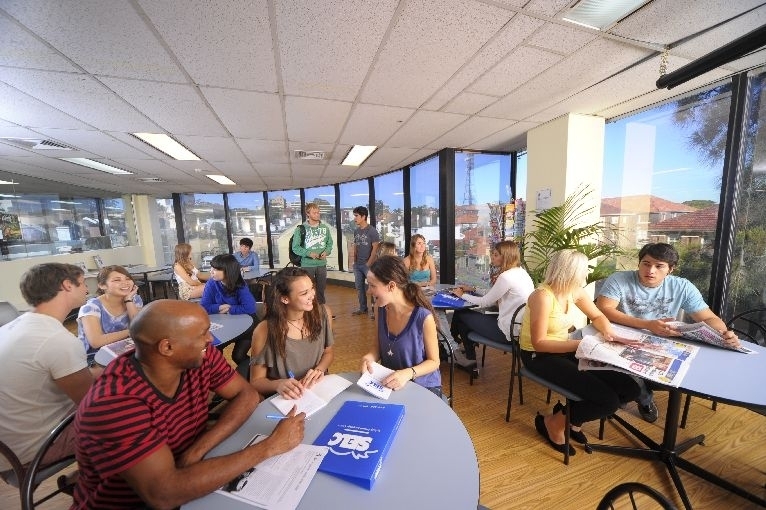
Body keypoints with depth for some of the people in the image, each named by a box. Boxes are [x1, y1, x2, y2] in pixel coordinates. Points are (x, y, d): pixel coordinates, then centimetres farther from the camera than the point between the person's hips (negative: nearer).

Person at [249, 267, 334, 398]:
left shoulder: (323, 313, -9)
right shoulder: (264, 331, -18)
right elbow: (256, 381, -6)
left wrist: (319, 370, -12)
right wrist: (278, 384, -24)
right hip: (283, 399, -1)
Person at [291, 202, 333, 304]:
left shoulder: (325, 227, 3)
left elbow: (330, 243, 9)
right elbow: (295, 247, -7)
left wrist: (326, 252, -11)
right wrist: (308, 253, -20)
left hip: (322, 264, 3)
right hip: (307, 264, -3)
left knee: (321, 289, 16)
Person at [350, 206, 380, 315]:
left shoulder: (372, 231, -10)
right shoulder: (356, 231, 8)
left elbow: (375, 248, -12)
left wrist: (369, 263, -13)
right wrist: (353, 261, 9)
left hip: (368, 264, -6)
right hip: (357, 265, 7)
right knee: (359, 287, 13)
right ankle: (362, 308, 26)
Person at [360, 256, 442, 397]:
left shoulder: (423, 317, -23)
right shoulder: (381, 310, -7)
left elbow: (434, 361, -11)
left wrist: (409, 373, -27)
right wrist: (370, 357, -14)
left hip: (423, 387, -3)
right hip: (389, 384, 4)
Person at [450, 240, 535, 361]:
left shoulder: (506, 277, -23)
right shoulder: (521, 272, 7)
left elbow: (485, 302, -13)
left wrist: (462, 295, 0)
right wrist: (473, 289, 12)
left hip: (509, 332, -9)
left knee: (461, 314, 6)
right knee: (469, 315, 18)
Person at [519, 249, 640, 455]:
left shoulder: (575, 291, -1)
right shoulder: (542, 296, -27)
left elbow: (597, 316, 17)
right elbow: (539, 343, -26)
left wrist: (608, 333, -4)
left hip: (564, 351, 8)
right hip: (538, 357, -8)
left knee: (628, 388, 0)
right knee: (608, 400, -16)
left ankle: (571, 415, 20)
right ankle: (552, 422, 9)